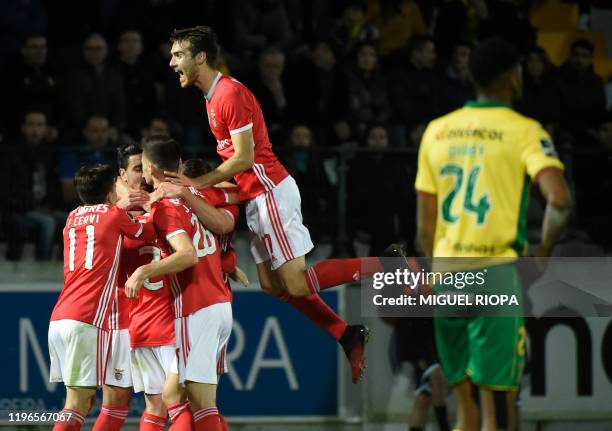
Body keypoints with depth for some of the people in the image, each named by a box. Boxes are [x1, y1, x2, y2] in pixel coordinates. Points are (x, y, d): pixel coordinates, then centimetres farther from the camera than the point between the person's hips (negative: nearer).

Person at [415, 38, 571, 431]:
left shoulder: (437, 131, 12)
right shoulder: (524, 131, -3)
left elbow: (425, 226, 13)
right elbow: (559, 199, -19)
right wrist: (542, 254, -5)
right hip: (497, 273, -5)